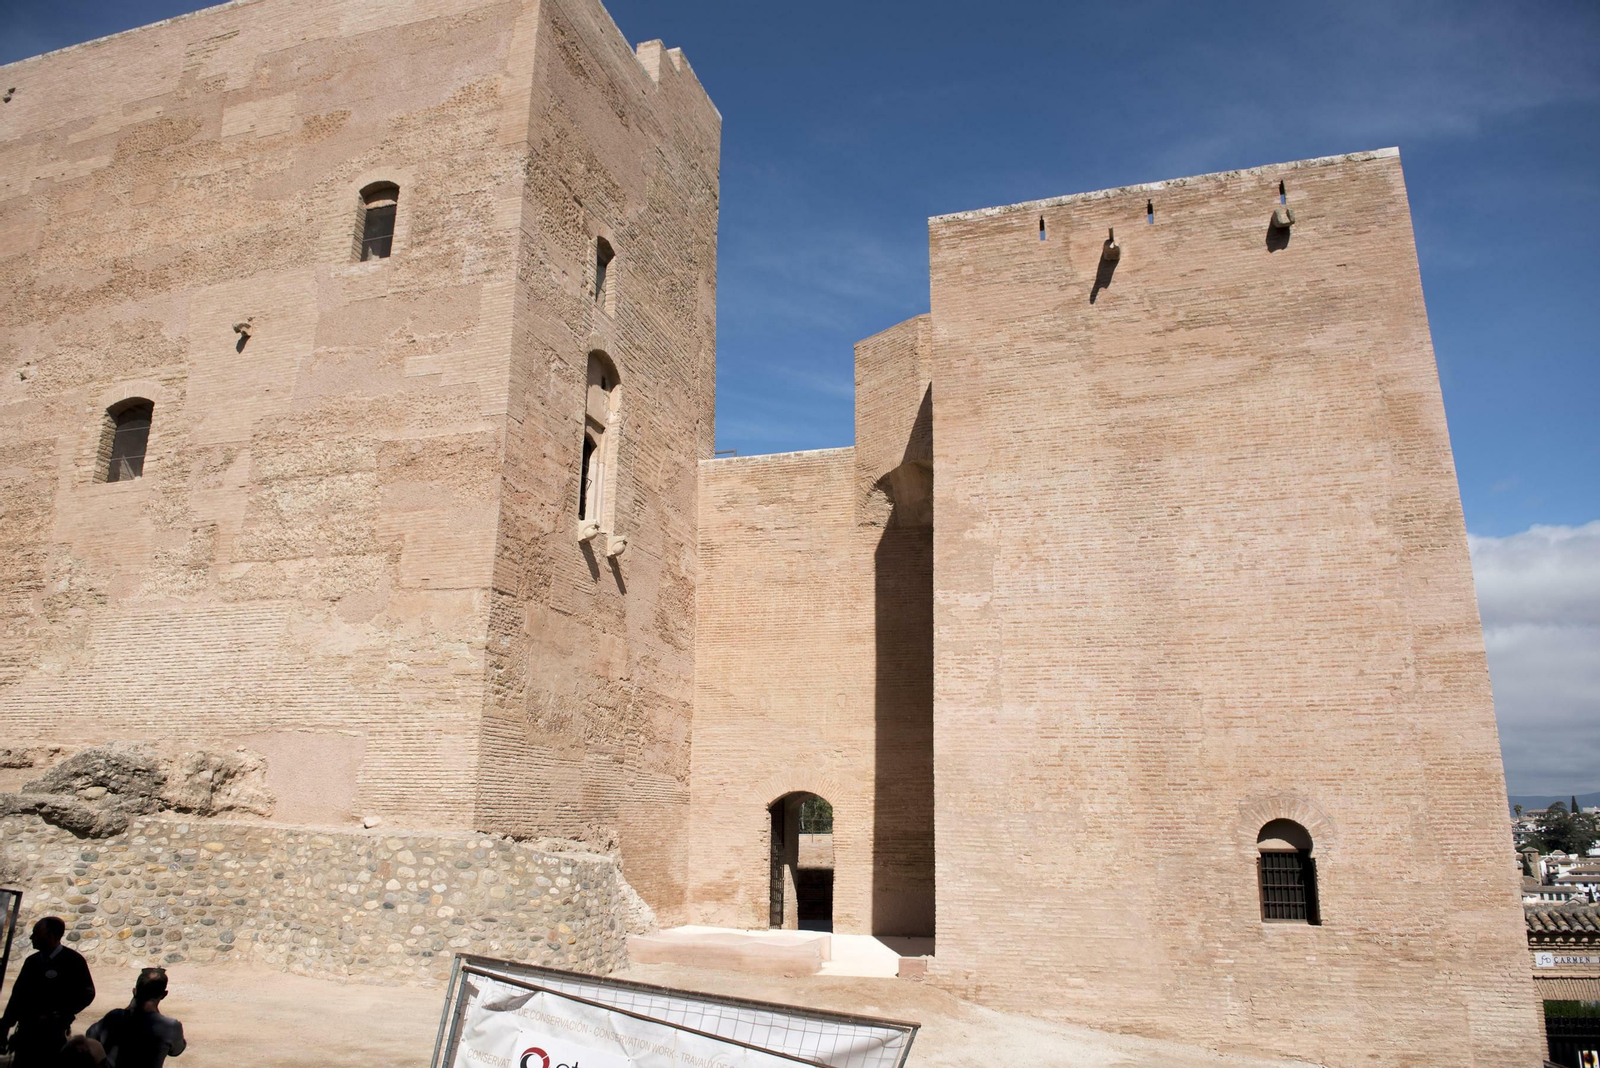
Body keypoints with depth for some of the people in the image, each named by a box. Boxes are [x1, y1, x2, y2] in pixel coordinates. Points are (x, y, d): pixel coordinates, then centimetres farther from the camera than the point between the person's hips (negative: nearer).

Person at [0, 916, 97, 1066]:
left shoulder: (73, 960, -7)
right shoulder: (32, 961, 12)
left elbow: (86, 993, -9)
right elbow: (18, 993, 14)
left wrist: (56, 1017, -14)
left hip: (52, 1032, -5)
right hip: (26, 1030, 5)